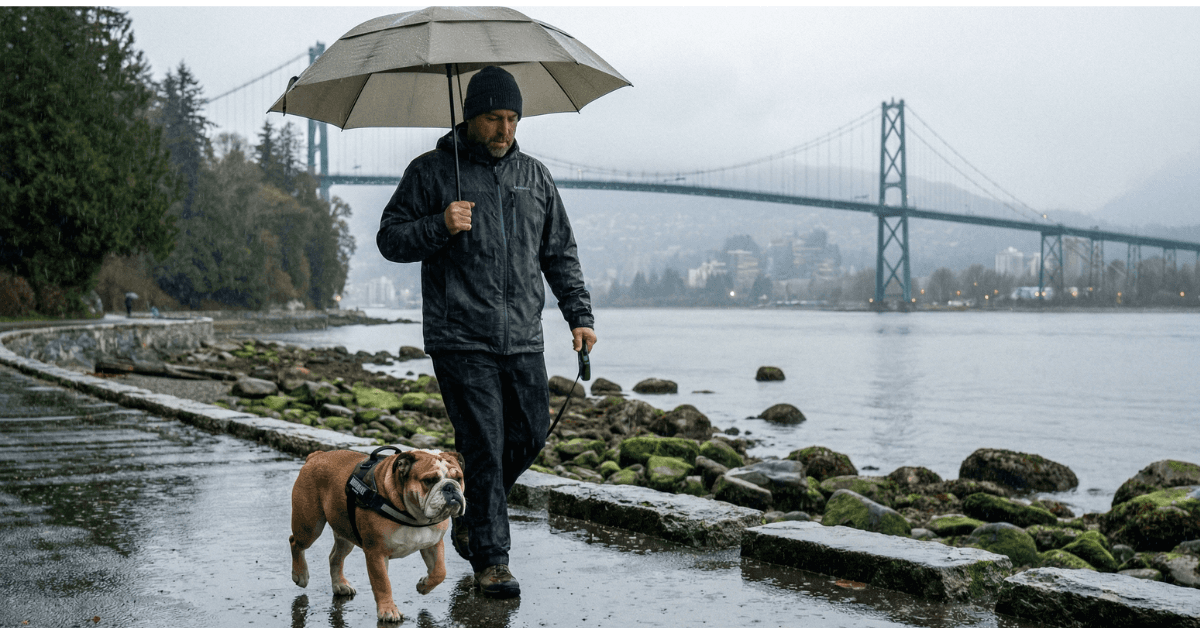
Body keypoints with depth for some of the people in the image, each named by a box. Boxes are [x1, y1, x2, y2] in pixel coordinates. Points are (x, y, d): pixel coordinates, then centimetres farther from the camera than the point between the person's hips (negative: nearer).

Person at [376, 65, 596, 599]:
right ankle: (490, 560, 3)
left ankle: (468, 515, 33)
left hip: (523, 339, 5)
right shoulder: (431, 171, 1)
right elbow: (390, 239, 0)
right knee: (484, 445, -7)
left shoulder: (534, 175, 14)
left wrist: (580, 315, 10)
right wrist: (439, 226, -17)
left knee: (530, 436, 8)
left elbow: (560, 253, 18)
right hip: (461, 339, -5)